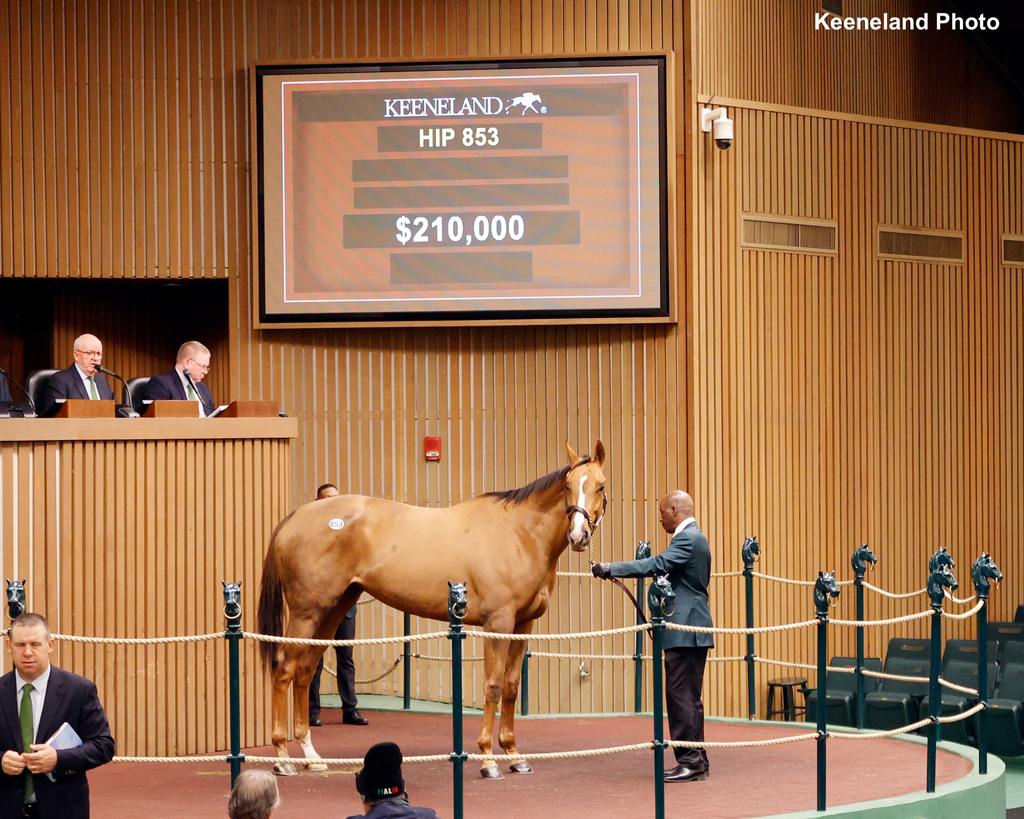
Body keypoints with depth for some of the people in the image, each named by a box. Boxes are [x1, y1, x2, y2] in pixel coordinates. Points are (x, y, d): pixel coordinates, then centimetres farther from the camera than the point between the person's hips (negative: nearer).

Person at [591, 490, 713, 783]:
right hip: (692, 628, 11)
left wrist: (611, 569, -29)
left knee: (681, 697, -8)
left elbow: (657, 565, -27)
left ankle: (690, 761, -8)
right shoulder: (693, 537, 20)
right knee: (688, 698, 13)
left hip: (685, 631, -11)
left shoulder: (687, 539, -14)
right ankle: (696, 760, 16)